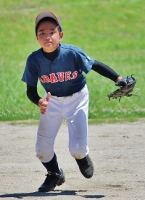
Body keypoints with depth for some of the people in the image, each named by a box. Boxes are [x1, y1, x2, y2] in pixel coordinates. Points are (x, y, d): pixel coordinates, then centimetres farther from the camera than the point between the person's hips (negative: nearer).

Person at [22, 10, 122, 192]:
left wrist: (118, 79, -27)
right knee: (42, 149, -1)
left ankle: (82, 158, 29)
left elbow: (96, 66, -15)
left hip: (77, 99, -2)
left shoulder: (72, 53, -27)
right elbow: (30, 91, -14)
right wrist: (39, 102, -36)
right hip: (52, 101, 2)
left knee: (77, 149, -11)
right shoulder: (34, 60, -21)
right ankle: (55, 175, 31)